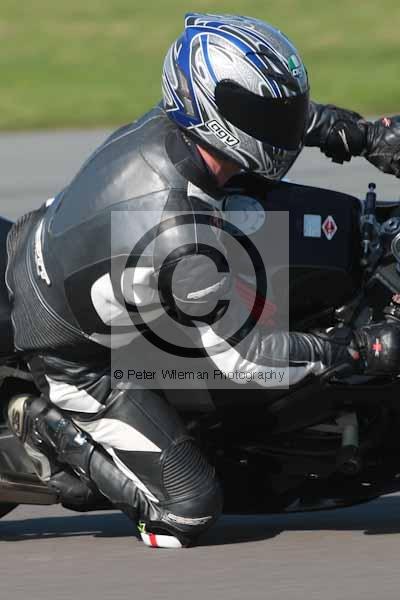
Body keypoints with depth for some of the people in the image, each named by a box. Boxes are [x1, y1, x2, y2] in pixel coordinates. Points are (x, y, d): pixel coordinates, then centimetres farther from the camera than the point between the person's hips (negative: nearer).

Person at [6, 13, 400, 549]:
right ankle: (52, 429, 4)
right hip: (77, 356, -8)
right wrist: (354, 352, -25)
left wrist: (322, 120, 0)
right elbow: (238, 355, -28)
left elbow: (237, 99, 8)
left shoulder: (164, 124, -18)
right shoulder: (187, 244, -40)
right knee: (187, 514, -5)